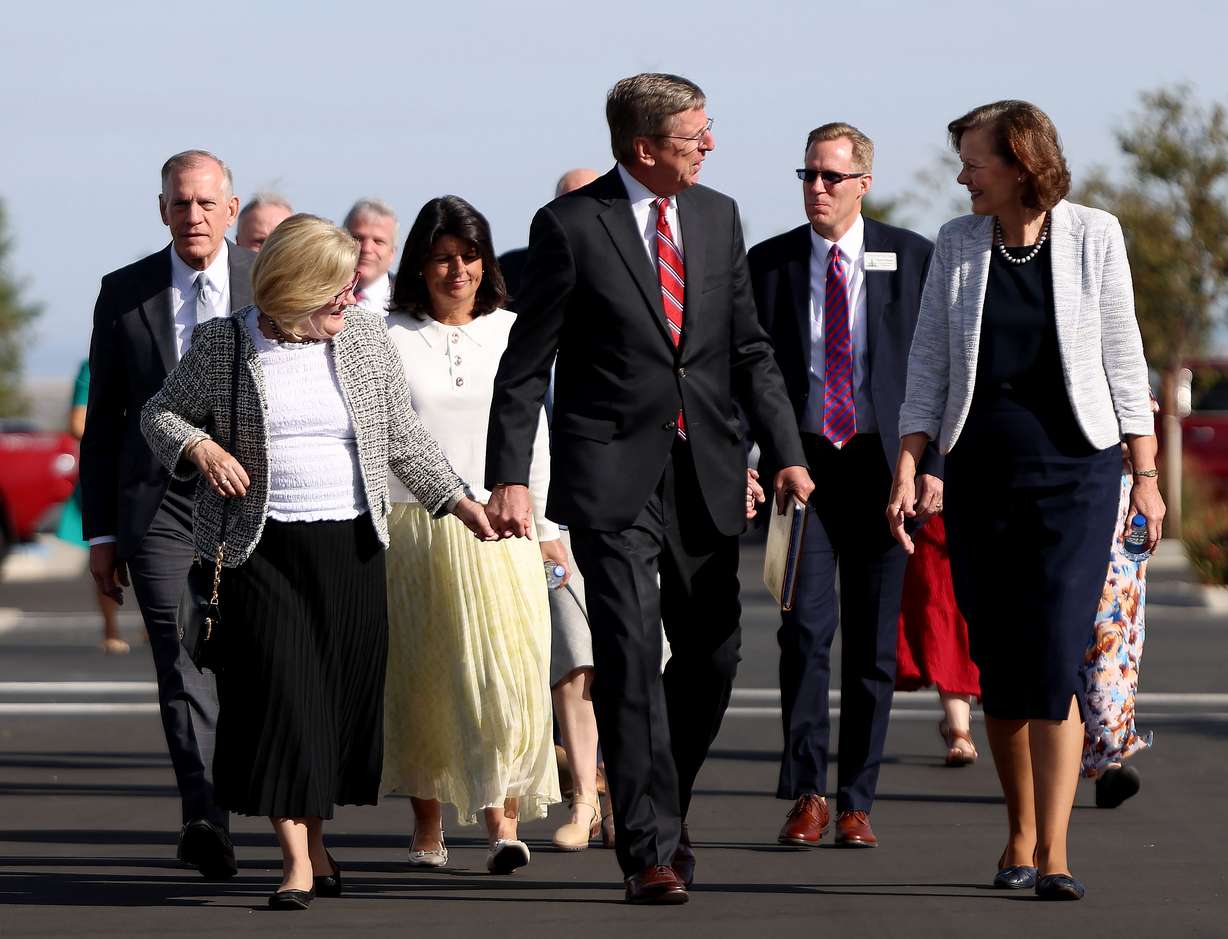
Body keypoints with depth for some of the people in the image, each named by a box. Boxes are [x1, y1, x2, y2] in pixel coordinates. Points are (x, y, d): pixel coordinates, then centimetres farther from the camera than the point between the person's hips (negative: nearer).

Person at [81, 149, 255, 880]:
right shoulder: (125, 292, 6)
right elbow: (103, 420, 10)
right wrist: (100, 531, 6)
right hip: (159, 504, -1)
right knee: (182, 656, -14)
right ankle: (206, 818, -23)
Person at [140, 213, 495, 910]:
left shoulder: (367, 337, 7)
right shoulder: (223, 345, -1)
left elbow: (405, 436, 14)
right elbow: (162, 412, 9)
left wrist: (459, 501, 8)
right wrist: (199, 447, -11)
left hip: (352, 544, 3)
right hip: (261, 550, -3)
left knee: (346, 694, 5)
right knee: (280, 693, -10)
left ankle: (315, 841, 22)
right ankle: (299, 861, -8)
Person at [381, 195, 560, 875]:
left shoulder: (511, 333, 8)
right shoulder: (390, 339, 2)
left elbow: (532, 432, 13)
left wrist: (544, 526, 12)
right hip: (412, 529, -1)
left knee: (506, 668, -11)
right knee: (418, 677, 4)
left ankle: (502, 823, -16)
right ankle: (427, 827, 14)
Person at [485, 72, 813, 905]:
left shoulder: (718, 217, 9)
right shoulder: (569, 226, -6)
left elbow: (749, 350, 13)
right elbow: (526, 365, -5)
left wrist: (787, 453, 4)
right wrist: (510, 477, -12)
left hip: (707, 470, 5)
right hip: (613, 475, -5)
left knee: (712, 657, 10)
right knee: (631, 662, -10)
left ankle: (661, 812, 30)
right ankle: (651, 850, -9)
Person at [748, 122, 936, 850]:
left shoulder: (912, 258, 4)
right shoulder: (769, 263, 6)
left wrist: (932, 465, -4)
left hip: (881, 465, 0)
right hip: (802, 463, 0)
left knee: (873, 644, 3)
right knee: (806, 629, -12)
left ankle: (857, 803, 11)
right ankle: (808, 795, -2)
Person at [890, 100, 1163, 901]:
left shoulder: (1093, 237, -2)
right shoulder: (958, 244, 5)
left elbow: (1123, 358, 2)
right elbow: (928, 364, 7)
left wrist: (1146, 476, 0)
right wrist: (907, 469, -2)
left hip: (1075, 473, -3)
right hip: (981, 476, 3)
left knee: (1055, 662, -12)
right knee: (999, 668, 6)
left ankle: (1053, 855, -14)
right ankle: (1020, 836, 21)